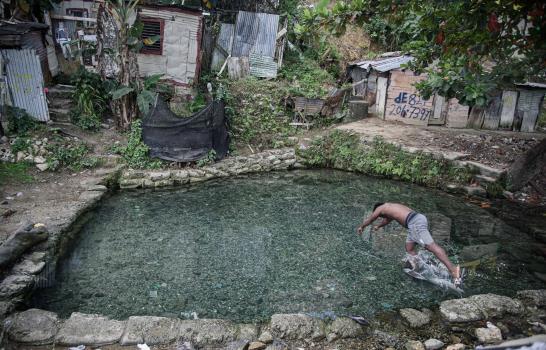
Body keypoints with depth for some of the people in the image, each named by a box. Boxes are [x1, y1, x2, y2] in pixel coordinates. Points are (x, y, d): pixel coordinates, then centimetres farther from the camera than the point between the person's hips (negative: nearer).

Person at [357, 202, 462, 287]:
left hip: (415, 222, -9)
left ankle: (453, 269, -31)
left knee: (431, 246, -21)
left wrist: (361, 227, 42)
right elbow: (387, 219, 55)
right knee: (409, 249, 17)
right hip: (418, 219, 9)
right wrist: (378, 226, 72)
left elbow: (369, 219, 24)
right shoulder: (392, 207, 34)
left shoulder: (381, 208, 11)